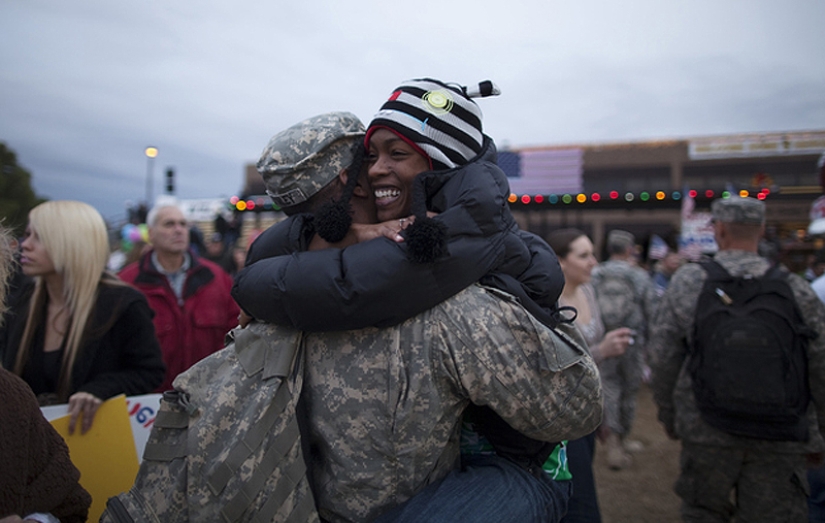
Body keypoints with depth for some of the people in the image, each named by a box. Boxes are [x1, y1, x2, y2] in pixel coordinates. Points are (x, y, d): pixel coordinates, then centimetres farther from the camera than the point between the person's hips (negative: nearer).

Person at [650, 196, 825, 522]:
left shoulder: (687, 282, -7)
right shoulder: (796, 289, -5)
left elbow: (663, 358, -3)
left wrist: (668, 415, 10)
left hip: (705, 431, 0)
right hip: (779, 438, 1)